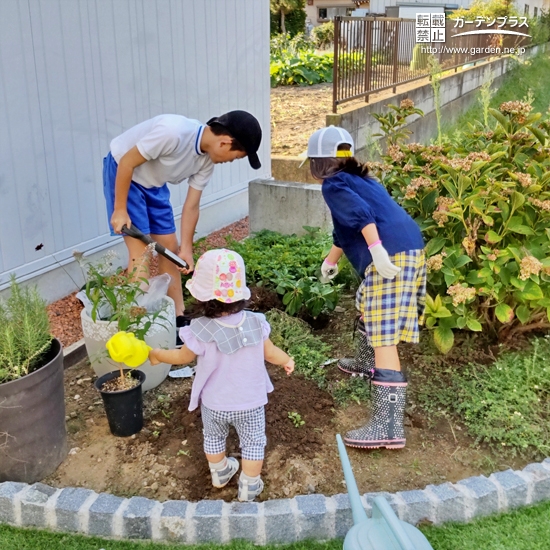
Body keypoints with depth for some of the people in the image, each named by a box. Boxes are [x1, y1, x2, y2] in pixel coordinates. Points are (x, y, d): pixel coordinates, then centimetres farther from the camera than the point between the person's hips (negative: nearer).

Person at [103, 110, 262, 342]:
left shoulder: (207, 160, -10)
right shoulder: (173, 132, -34)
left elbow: (192, 205, -2)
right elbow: (127, 163, -26)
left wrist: (186, 248, -3)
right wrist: (120, 210, -20)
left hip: (154, 184, 8)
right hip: (123, 173, -8)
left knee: (170, 250, 7)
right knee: (141, 253, -11)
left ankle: (178, 319, 18)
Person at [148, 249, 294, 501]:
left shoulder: (201, 331, -25)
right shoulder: (256, 323, -19)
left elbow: (183, 357, -7)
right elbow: (271, 353, -4)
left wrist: (156, 354, 11)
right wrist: (287, 360, 18)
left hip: (215, 405, 0)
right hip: (250, 403, 0)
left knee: (213, 438, 28)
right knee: (253, 443, 21)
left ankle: (220, 473, 50)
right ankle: (249, 487, 31)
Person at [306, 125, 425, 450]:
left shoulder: (334, 185, 3)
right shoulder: (360, 180, 31)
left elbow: (361, 214, -18)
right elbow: (347, 230, 45)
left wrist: (377, 251, -27)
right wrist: (331, 260, 57)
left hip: (391, 256, -10)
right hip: (412, 250, 10)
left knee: (385, 336, -15)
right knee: (367, 304, 31)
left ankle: (388, 426, -19)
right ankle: (368, 363, 52)